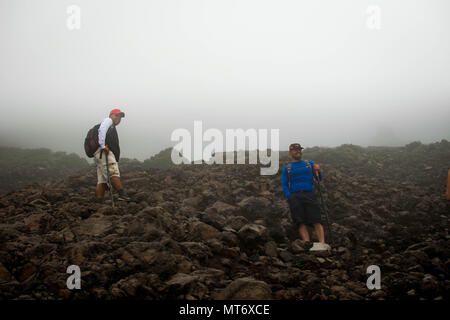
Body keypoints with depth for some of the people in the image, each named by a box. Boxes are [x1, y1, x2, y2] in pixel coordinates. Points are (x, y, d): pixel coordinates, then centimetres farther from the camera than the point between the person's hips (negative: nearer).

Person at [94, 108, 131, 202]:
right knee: (114, 173, -22)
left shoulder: (112, 128, 37)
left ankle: (99, 202, -7)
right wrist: (103, 146, -20)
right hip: (103, 152, -10)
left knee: (102, 180, -1)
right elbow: (102, 129, -12)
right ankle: (122, 194, -35)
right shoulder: (108, 120, 10)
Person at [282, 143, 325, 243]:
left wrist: (318, 171, -8)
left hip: (309, 194, 0)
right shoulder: (287, 168, 20)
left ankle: (322, 243, -28)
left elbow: (319, 178, 14)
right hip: (294, 196, 0)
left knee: (316, 221, -17)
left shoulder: (309, 164, 22)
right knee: (301, 223, -17)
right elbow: (284, 186, 12)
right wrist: (290, 198, -6)